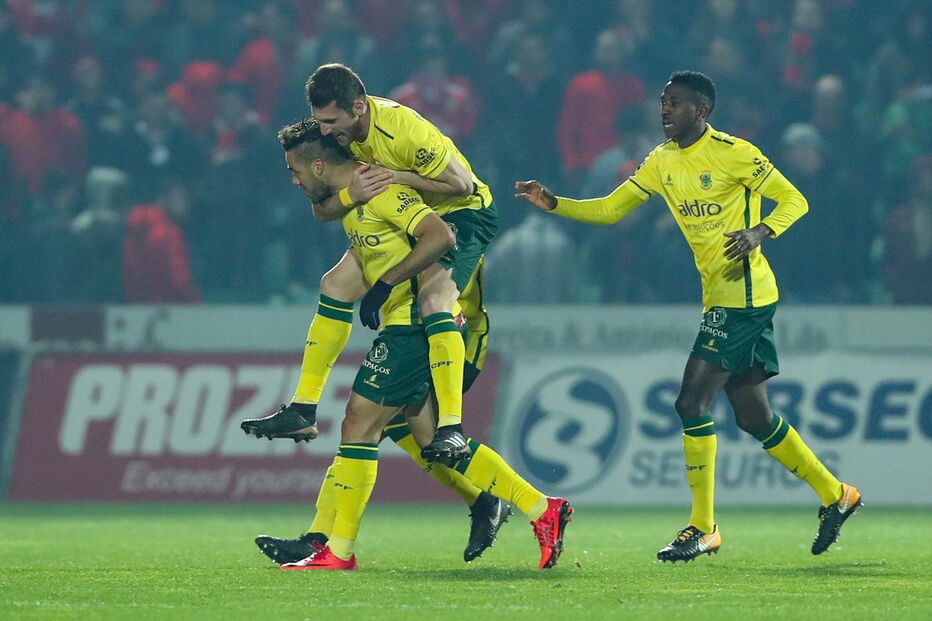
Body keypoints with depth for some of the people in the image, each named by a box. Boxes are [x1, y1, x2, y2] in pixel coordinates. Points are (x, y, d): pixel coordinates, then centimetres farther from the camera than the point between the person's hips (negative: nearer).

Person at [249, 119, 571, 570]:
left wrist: (385, 283, -23)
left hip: (416, 324, -10)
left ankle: (338, 550, -1)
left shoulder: (379, 190, -15)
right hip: (407, 325, 10)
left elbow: (439, 236, -26)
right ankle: (542, 510, 10)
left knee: (359, 426, -7)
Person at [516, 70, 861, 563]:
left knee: (692, 402, -13)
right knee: (754, 416, 12)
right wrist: (552, 204, 1)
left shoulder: (732, 153, -11)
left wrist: (759, 232, -26)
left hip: (745, 294, -8)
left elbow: (794, 200, -8)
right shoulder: (662, 162, 12)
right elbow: (610, 209, 15)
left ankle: (703, 528, -6)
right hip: (717, 297, 8)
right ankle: (834, 495, 26)